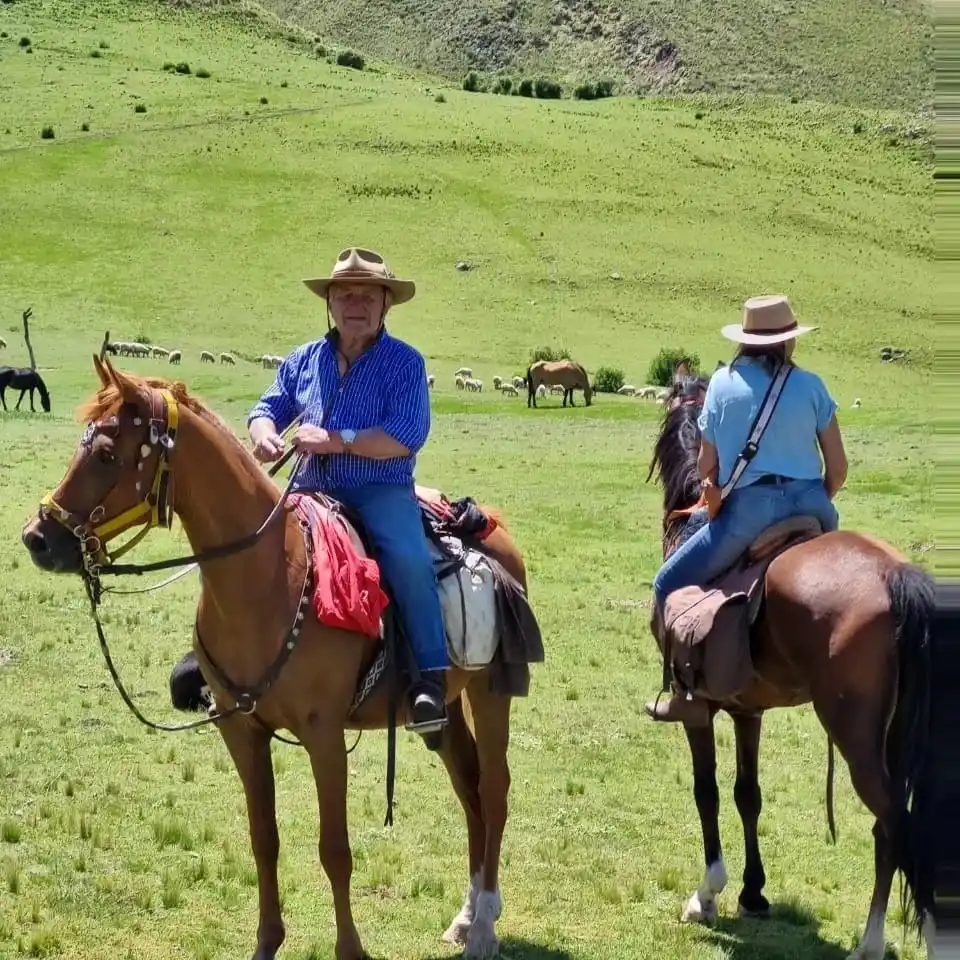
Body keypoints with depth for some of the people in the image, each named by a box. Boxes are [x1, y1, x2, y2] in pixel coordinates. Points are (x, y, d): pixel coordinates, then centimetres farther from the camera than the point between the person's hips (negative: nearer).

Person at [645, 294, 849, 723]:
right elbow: (837, 468, 6)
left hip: (749, 508, -3)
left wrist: (712, 492, 25)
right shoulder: (810, 385, 7)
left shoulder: (723, 382, 5)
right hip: (812, 505, 3)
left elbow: (706, 466, 6)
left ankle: (693, 691, 4)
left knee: (669, 584, 12)